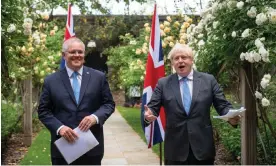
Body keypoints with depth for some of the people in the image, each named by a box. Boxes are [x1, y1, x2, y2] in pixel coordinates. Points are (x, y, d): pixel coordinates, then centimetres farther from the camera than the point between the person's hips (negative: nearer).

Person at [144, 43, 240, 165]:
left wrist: (231, 116, -18)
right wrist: (149, 115, -21)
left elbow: (223, 105, 3)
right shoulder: (163, 83, 4)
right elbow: (153, 107, 2)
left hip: (203, 146, 0)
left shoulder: (208, 80, 4)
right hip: (175, 148, 0)